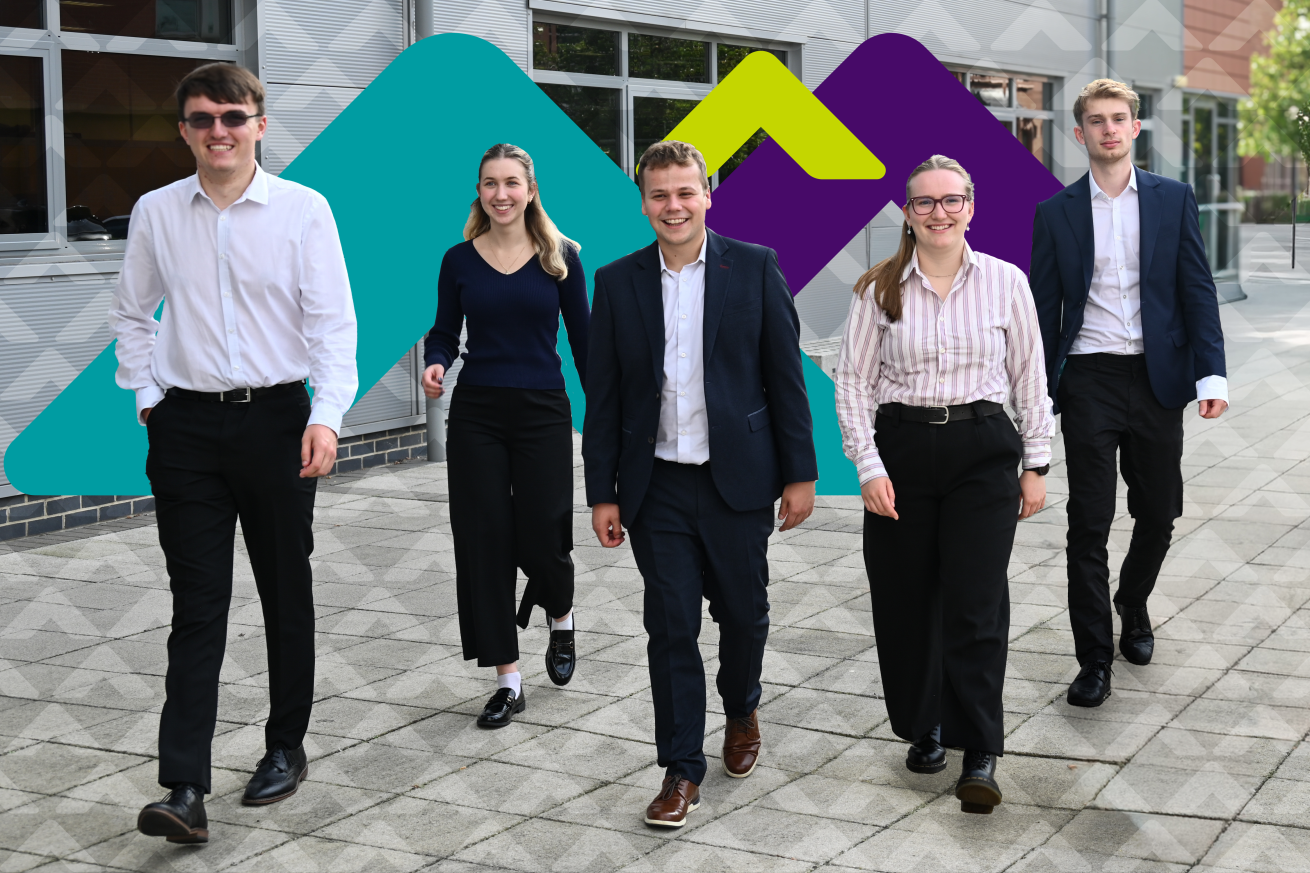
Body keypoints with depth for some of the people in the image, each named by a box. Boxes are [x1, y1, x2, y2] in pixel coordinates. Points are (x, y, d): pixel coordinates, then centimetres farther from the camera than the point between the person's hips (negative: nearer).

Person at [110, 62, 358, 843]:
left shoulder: (303, 210, -4)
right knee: (198, 604, -3)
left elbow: (332, 319, -7)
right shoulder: (156, 213, 5)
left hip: (276, 418, -1)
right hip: (186, 427, 1)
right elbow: (133, 313, 18)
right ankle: (185, 789, -6)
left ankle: (287, 748, 28)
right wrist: (146, 393, 9)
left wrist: (326, 415, -18)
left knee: (287, 592, 11)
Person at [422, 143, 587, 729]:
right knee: (483, 541, 0)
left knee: (541, 539, -1)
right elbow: (445, 333, 9)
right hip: (476, 416, 2)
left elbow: (582, 339, 3)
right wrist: (436, 365, -14)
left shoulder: (560, 258, 0)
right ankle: (507, 681, 10)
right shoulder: (459, 261, 3)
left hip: (543, 413, -1)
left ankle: (561, 620, 36)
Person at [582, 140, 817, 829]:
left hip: (737, 480, -1)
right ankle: (682, 769, 12)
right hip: (657, 487, 1)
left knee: (743, 613, 12)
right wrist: (602, 494, 3)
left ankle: (742, 711, 41)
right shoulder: (617, 283, 3)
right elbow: (603, 398, 5)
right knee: (670, 626, 1)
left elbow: (786, 376, 0)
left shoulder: (754, 268, -1)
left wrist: (800, 473, -3)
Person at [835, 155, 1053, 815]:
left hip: (982, 451, -1)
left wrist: (1036, 464, 5)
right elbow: (853, 380, 1)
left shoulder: (1005, 282, 2)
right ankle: (924, 728, 26)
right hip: (901, 449, 1)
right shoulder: (880, 288, 1)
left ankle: (979, 754, 1)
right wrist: (869, 467, -7)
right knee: (906, 600, 7)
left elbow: (1029, 377, 7)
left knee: (976, 605, -5)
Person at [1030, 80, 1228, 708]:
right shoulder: (1056, 213, 4)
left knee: (1159, 513, 9)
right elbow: (1044, 308, 4)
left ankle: (1133, 605, 37)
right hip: (1088, 380, -1)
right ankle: (1094, 658, 5)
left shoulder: (1174, 200, 5)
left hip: (1157, 378, 1)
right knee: (1088, 524, -2)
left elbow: (1198, 290, 2)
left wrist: (1211, 373, -8)